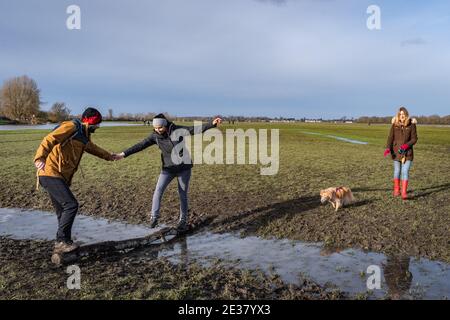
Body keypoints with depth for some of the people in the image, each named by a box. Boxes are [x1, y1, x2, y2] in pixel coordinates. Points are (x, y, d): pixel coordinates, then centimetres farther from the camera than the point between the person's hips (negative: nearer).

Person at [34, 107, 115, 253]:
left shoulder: (83, 136, 19)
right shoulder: (71, 127, -10)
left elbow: (92, 148, 40)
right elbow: (49, 140, -24)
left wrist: (109, 156, 53)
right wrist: (40, 158, -39)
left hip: (60, 177, 10)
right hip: (50, 174, -10)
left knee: (63, 212, 10)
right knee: (71, 205, -16)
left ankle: (62, 243, 19)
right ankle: (62, 241, -7)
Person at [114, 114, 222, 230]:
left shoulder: (178, 130, -14)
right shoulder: (155, 136, -6)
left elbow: (195, 129, -20)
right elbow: (140, 145, -6)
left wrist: (212, 124, -32)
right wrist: (123, 154, -10)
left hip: (184, 168, -2)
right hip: (168, 168, 2)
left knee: (182, 194, 6)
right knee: (158, 191, -12)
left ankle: (183, 220, 20)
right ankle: (154, 217, -2)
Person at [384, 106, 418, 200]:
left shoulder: (411, 125, -5)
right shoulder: (394, 124, -2)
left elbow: (414, 139, -2)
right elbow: (390, 137, -3)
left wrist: (406, 145, -20)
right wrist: (388, 148, -18)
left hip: (407, 152, -2)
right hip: (396, 151, 2)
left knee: (405, 171, -9)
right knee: (397, 170, 13)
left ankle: (404, 193, -9)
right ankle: (396, 189, 28)